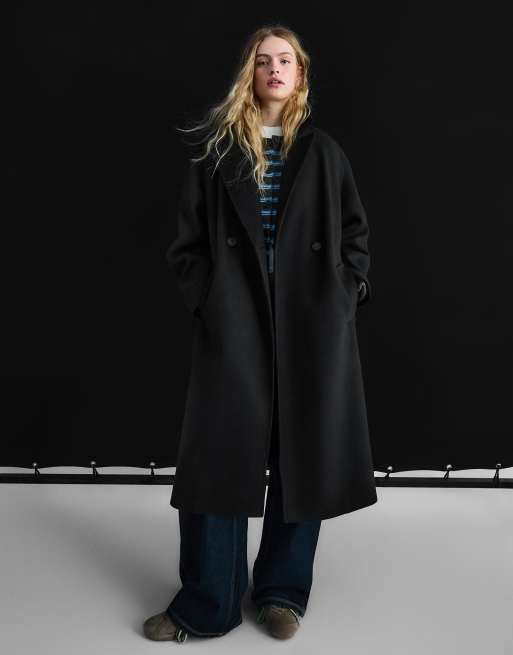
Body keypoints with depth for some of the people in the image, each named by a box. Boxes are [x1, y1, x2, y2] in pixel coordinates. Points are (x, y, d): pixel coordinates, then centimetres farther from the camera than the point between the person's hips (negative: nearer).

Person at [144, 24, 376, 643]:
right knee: (220, 450, -1)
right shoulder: (218, 149, 7)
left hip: (311, 323, 2)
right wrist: (206, 298, -6)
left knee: (304, 451, 6)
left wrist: (348, 291, 0)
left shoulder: (323, 152, 10)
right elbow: (188, 238, 6)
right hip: (235, 322, -1)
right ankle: (206, 603, 13)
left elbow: (355, 232, 13)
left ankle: (283, 591, 23)